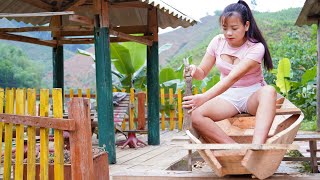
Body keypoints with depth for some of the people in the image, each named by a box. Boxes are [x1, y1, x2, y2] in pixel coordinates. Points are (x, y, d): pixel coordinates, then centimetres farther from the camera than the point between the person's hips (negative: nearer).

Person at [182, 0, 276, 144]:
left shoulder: (256, 47, -15)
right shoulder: (218, 42, -1)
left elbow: (233, 77, -28)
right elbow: (203, 73, 3)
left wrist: (205, 97, -40)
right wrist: (194, 71, -24)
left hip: (252, 95, -3)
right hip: (227, 97, 3)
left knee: (269, 91, -40)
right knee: (196, 116, -27)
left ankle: (257, 147, -54)